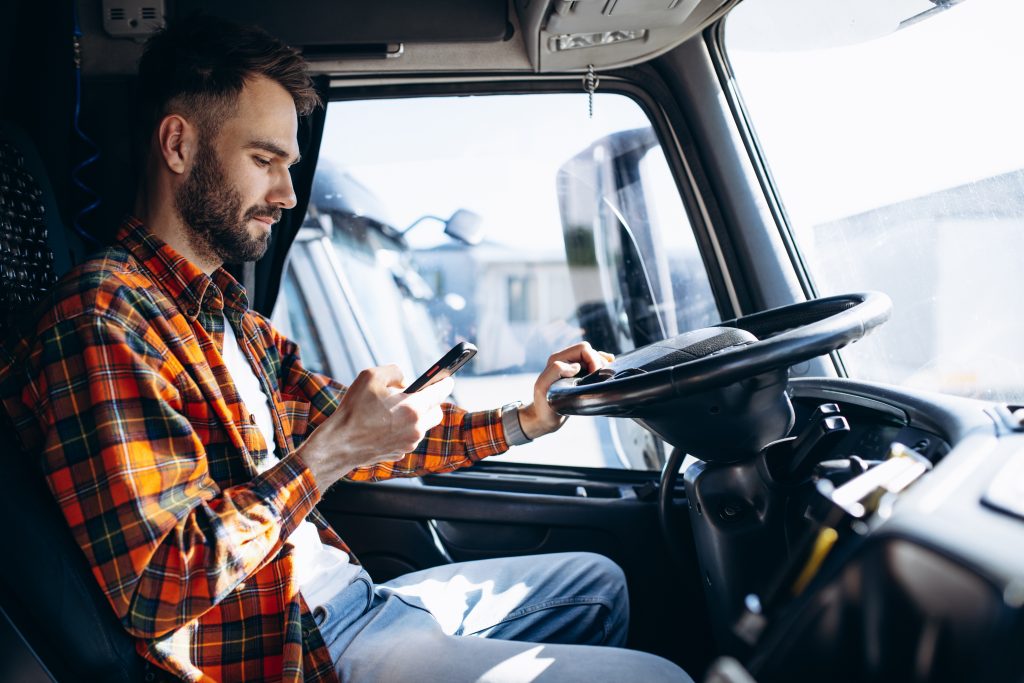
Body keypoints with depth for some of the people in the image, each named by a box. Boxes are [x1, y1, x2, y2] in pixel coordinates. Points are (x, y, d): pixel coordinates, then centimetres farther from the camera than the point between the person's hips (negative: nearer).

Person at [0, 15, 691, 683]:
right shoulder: (103, 316, -18)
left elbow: (366, 441, 16)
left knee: (599, 582, 24)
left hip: (348, 593, 10)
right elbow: (159, 590, -26)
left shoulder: (233, 317, 14)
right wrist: (327, 455, -22)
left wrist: (525, 420, 7)